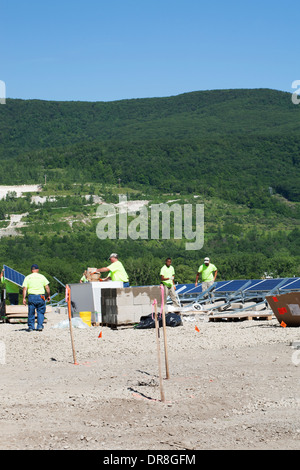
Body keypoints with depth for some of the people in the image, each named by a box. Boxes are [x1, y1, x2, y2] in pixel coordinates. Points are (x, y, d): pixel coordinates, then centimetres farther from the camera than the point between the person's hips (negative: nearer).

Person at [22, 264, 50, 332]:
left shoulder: (27, 277, 6)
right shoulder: (42, 277, 6)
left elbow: (25, 288, -1)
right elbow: (47, 287, 2)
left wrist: (24, 298, -2)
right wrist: (48, 296, 12)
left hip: (31, 296, 0)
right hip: (40, 296, 0)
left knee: (31, 313, 7)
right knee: (40, 312, 7)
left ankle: (31, 327, 9)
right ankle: (40, 326, 0)